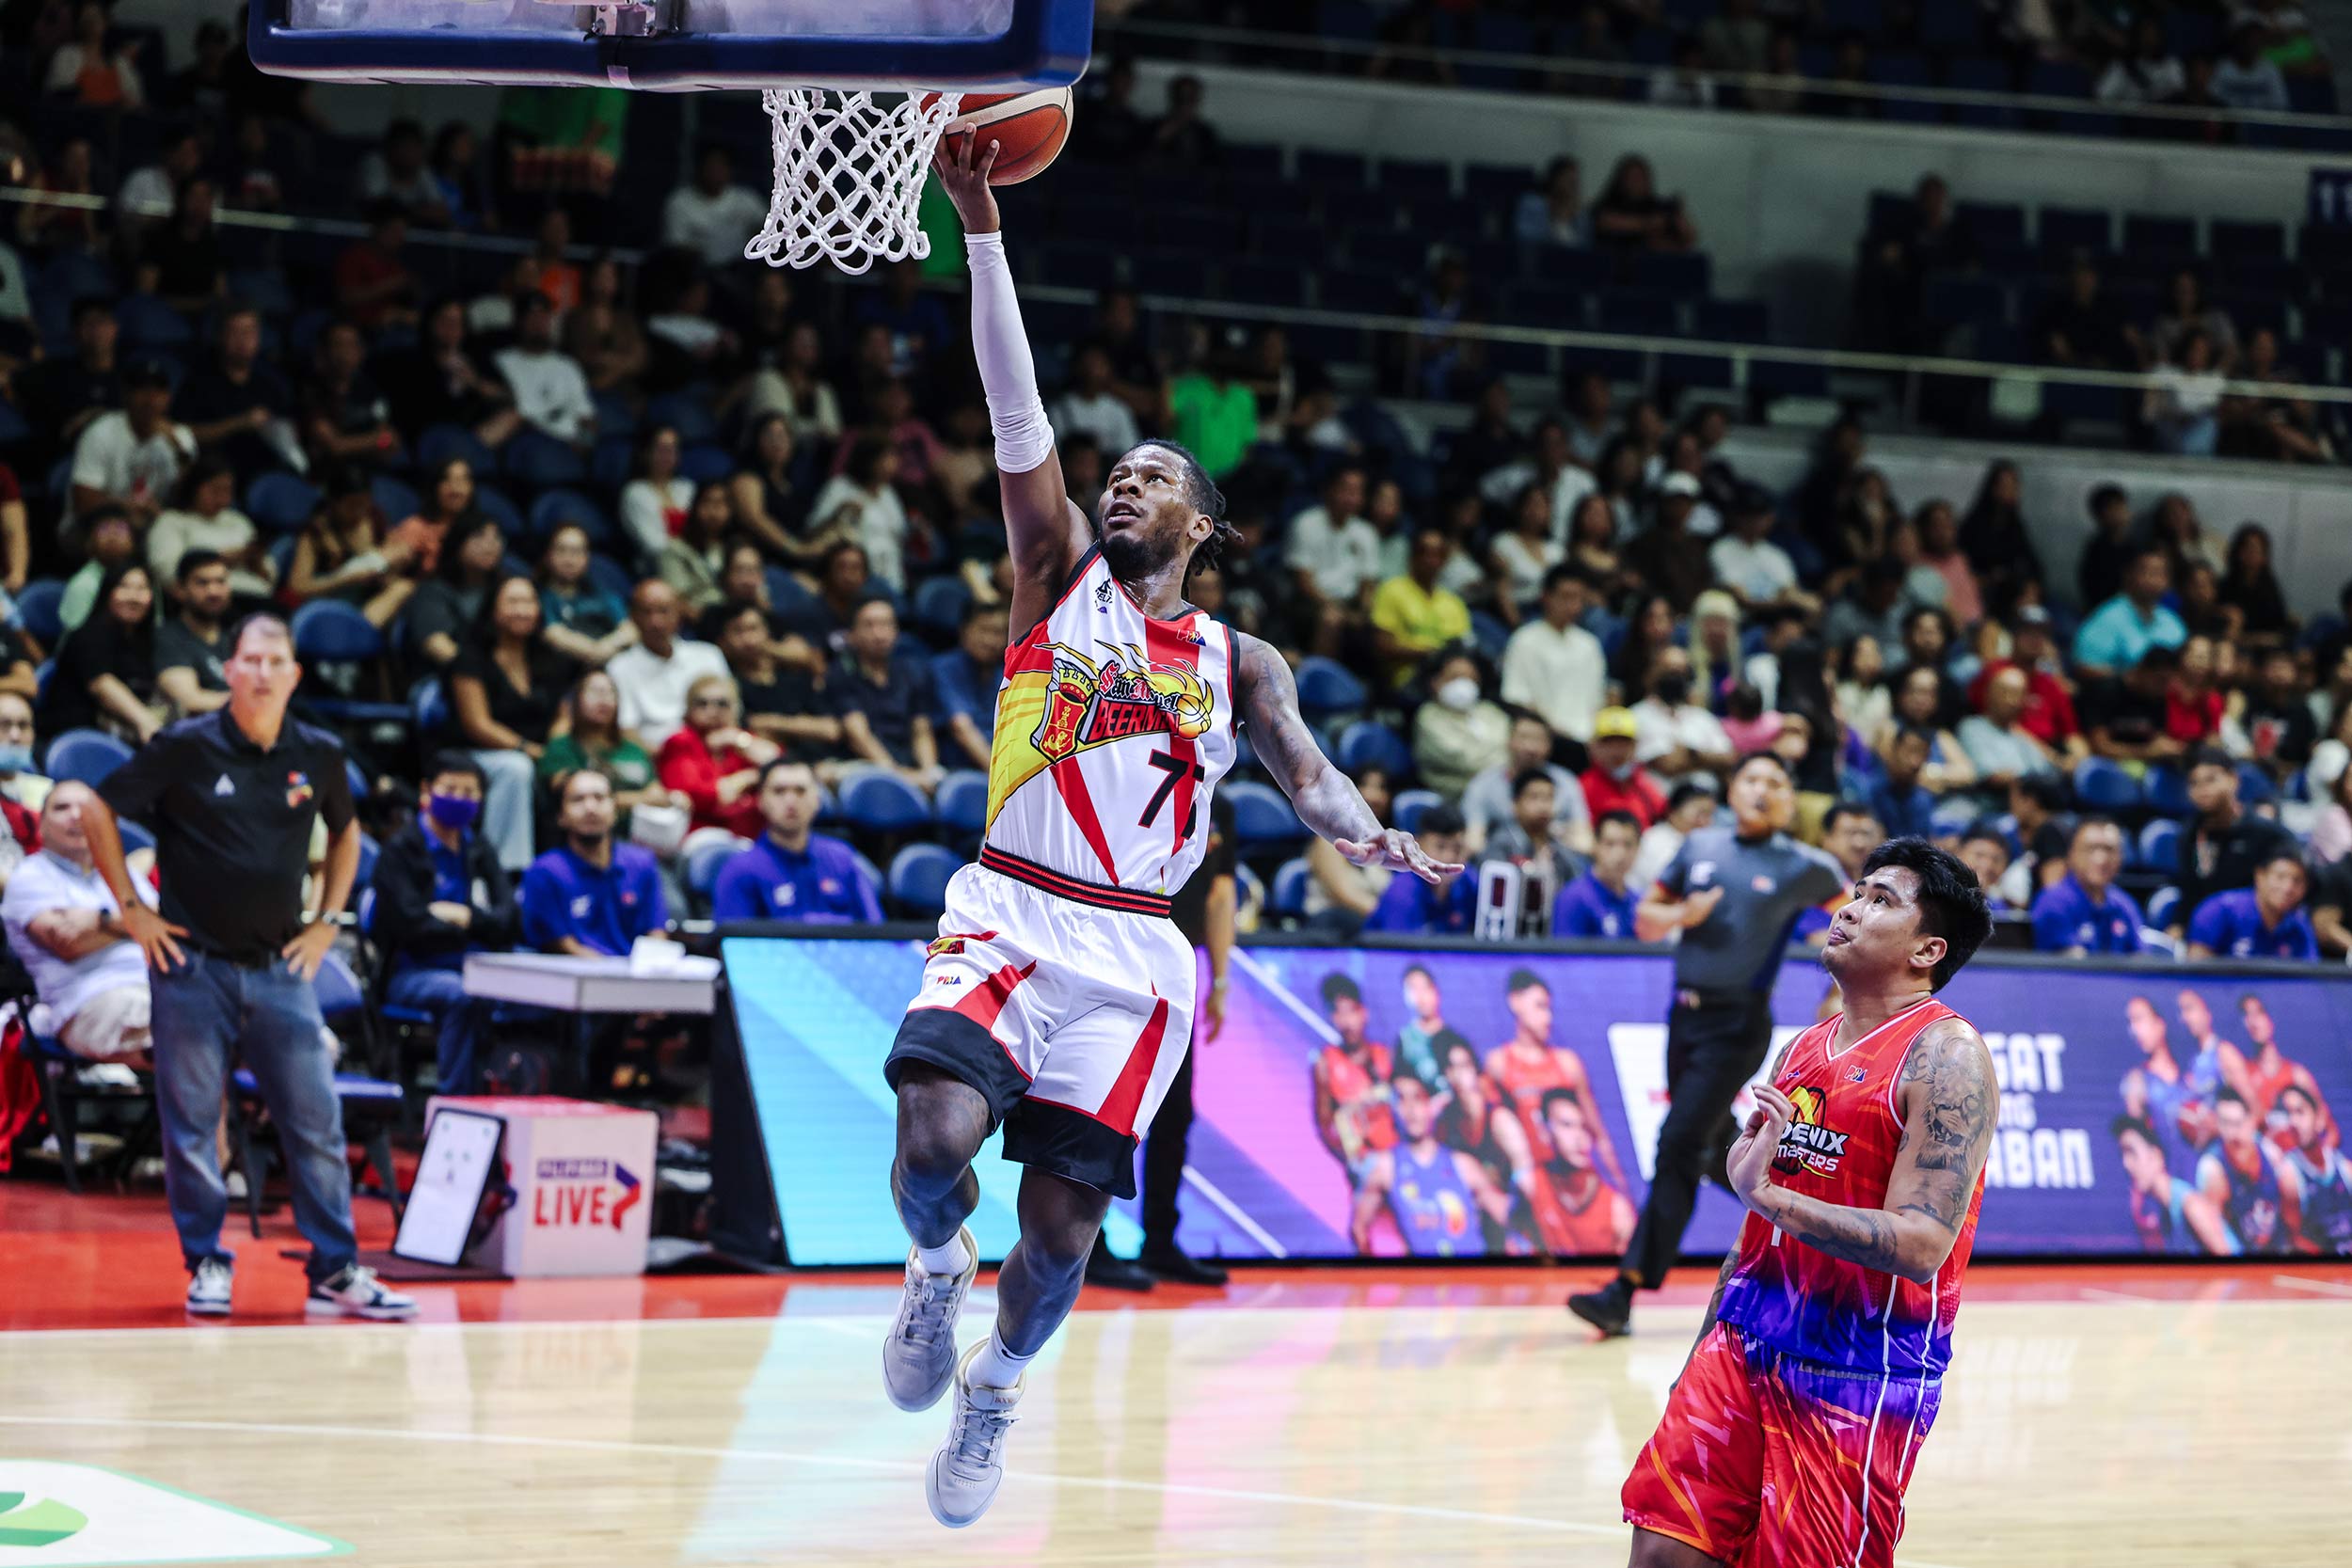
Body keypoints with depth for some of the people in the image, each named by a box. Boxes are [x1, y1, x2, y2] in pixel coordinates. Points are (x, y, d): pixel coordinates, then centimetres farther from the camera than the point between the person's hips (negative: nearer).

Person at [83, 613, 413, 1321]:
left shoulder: (318, 755, 3)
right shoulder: (187, 748, -6)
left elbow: (345, 835, 22)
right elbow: (97, 810, 1)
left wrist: (326, 923, 12)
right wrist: (131, 908, -2)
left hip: (280, 966, 2)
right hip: (193, 962, -2)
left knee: (317, 1123, -1)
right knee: (191, 1124, 2)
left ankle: (336, 1273, 5)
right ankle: (206, 1266, 14)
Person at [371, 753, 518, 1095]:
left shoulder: (480, 850, 19)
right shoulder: (401, 849, 1)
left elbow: (510, 923, 8)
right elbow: (411, 925, -13)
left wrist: (466, 916, -10)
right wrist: (477, 929, -3)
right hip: (412, 973, -5)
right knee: (464, 994, -38)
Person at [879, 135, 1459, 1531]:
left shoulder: (1239, 663, 14)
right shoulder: (1060, 576, 9)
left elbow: (1305, 766, 0)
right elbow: (1018, 419, 0)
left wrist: (1370, 837, -24)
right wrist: (980, 223, -9)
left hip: (1129, 951, 1)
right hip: (1007, 915, -1)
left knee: (1063, 1219, -1)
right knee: (937, 1136, -25)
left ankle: (998, 1384, 30)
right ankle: (939, 1266, 10)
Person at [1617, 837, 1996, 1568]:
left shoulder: (1945, 1056, -12)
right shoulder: (1804, 1049, 13)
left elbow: (1921, 1245, -22)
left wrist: (1767, 1193, -27)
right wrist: (1702, 1354, 16)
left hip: (1864, 1369, -7)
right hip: (1749, 1344, 7)